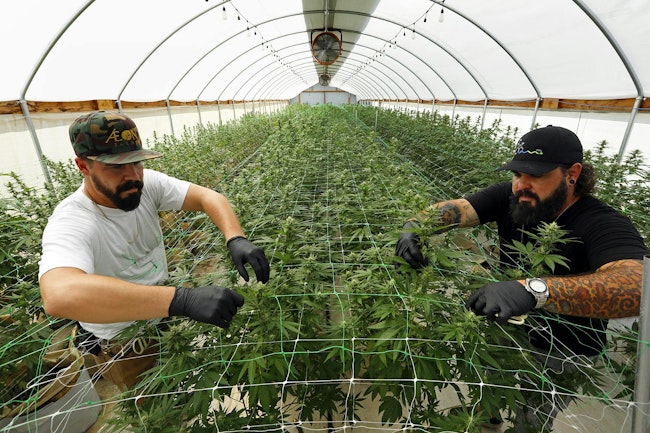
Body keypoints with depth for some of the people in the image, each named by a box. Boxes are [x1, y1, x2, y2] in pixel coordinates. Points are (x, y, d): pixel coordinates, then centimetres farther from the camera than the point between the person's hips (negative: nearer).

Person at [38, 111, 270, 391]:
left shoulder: (146, 183, -16)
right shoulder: (69, 224, -32)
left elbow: (207, 196, -21)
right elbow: (59, 295, -50)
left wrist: (236, 239, -40)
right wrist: (182, 300, -59)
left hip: (163, 314, 5)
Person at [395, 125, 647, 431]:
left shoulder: (605, 226, -29)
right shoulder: (510, 197, -15)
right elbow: (455, 208, -25)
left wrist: (534, 290, -62)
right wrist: (414, 225, -46)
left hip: (559, 356, -4)